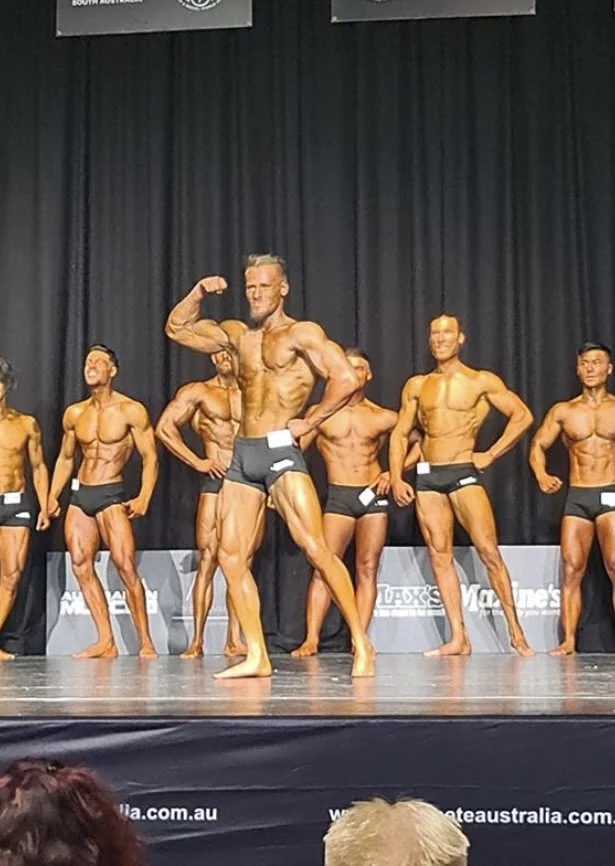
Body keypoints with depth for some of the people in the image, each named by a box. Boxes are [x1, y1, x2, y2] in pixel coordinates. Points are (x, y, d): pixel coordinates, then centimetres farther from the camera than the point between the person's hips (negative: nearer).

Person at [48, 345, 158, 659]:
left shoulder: (131, 410, -5)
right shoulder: (74, 413, 11)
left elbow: (150, 457, -7)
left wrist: (144, 498, -18)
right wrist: (53, 495, 12)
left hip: (111, 495, -6)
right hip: (79, 495, 6)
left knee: (125, 566, -15)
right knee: (81, 566, -1)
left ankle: (145, 642, -9)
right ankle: (105, 641, 3)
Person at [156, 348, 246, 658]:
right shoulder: (198, 392, 6)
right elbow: (164, 427, -2)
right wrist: (197, 461, -7)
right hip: (216, 481, -3)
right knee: (209, 559, -8)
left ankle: (234, 639, 4)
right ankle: (197, 641, -6)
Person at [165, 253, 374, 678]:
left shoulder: (301, 333, -2)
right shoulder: (237, 334, 18)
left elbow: (347, 379, -15)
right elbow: (177, 329, 27)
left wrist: (309, 422, -10)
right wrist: (199, 293, 12)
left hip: (280, 452, -7)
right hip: (242, 456, 7)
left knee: (316, 549, -16)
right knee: (231, 557, 1)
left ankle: (362, 645, -9)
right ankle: (257, 657, 5)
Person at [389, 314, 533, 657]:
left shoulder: (482, 381, 3)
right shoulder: (417, 385, 12)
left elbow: (523, 415, 2)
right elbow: (400, 433, 13)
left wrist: (491, 455, -3)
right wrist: (396, 478, 2)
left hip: (464, 473, -4)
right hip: (427, 477, 4)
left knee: (489, 552, -11)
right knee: (440, 556, -1)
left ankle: (516, 632, -5)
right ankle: (458, 638, 0)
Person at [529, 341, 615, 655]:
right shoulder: (563, 411, 10)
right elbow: (538, 445, 14)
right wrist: (541, 475, -5)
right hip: (576, 497, 2)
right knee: (571, 570, -2)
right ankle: (568, 641, 0)